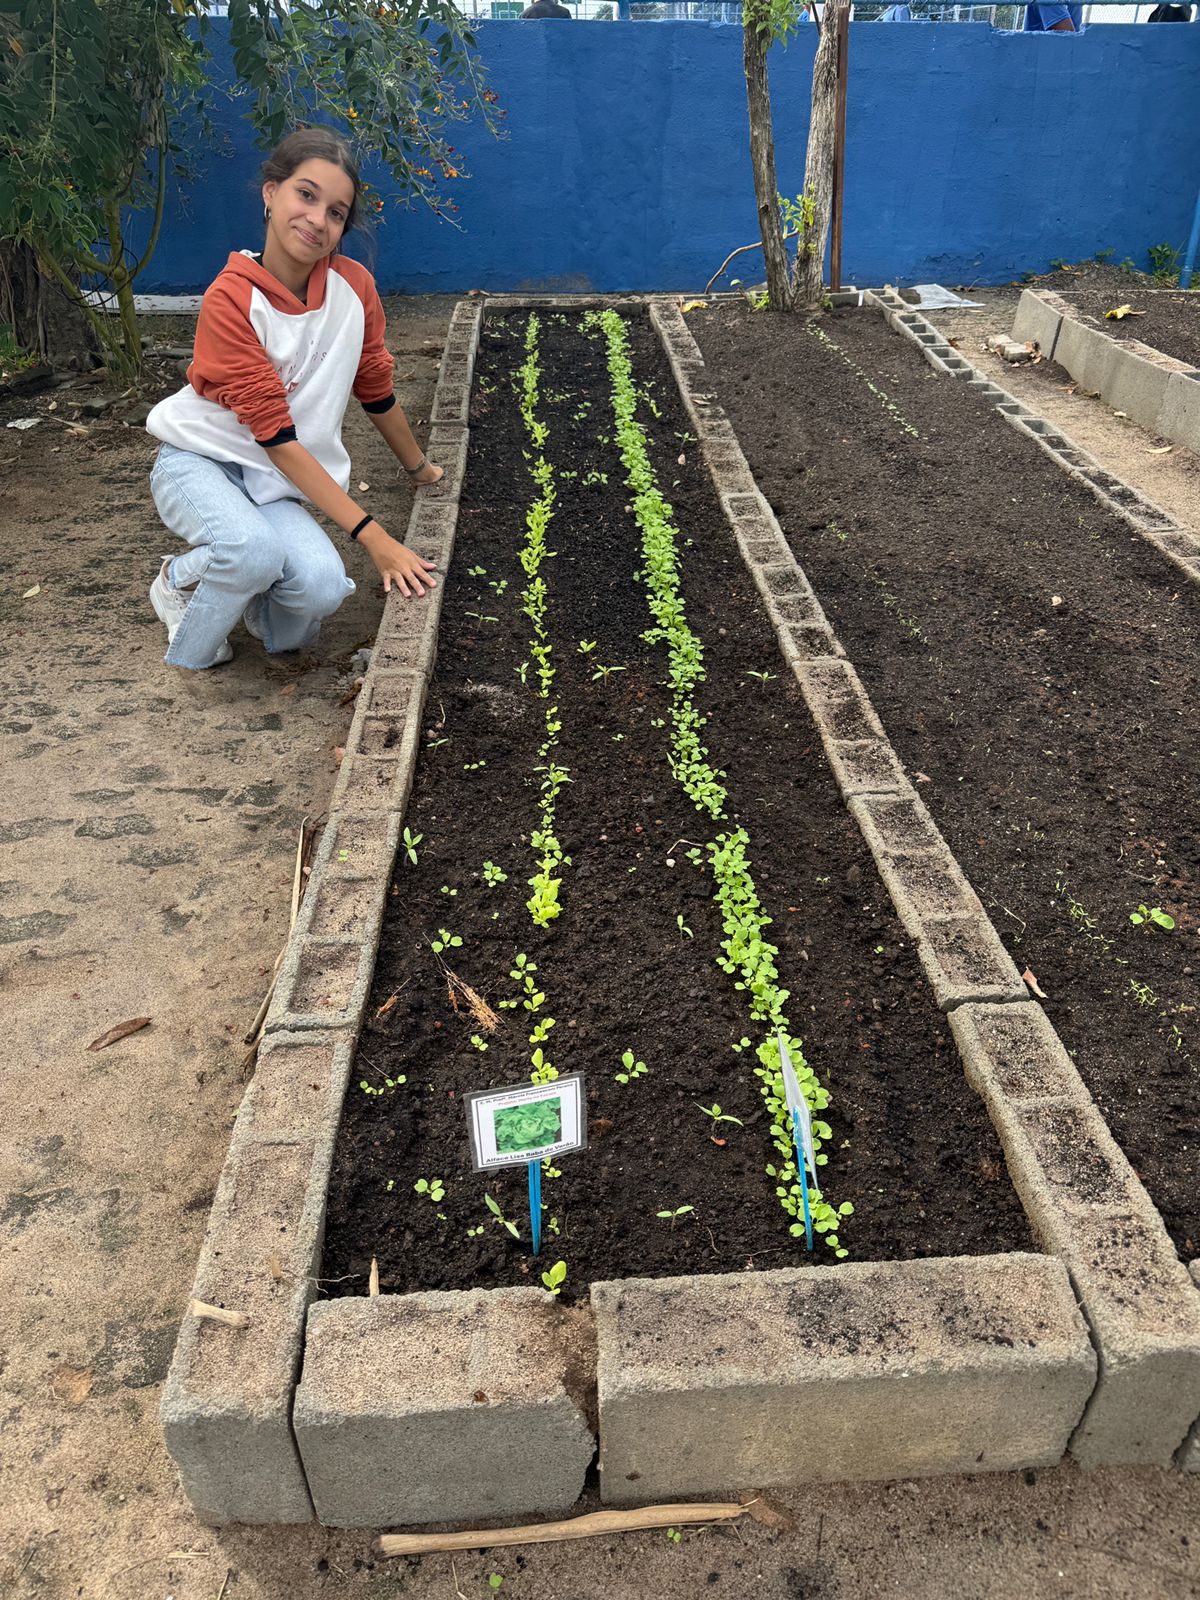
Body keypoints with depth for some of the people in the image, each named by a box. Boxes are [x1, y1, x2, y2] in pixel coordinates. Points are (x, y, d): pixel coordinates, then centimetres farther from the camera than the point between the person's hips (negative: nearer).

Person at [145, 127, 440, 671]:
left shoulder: (354, 287, -9)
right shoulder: (231, 299, -21)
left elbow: (376, 392, 8)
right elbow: (275, 435, -25)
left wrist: (420, 469, 22)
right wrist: (373, 537, -30)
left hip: (274, 481, 3)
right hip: (199, 461, -3)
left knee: (322, 586, -27)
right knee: (255, 550, -36)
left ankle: (259, 601, 9)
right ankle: (181, 581, -1)